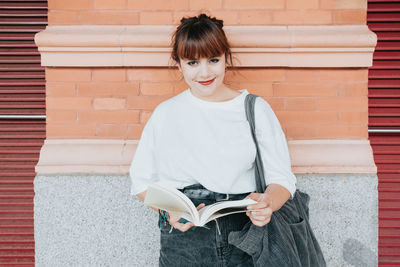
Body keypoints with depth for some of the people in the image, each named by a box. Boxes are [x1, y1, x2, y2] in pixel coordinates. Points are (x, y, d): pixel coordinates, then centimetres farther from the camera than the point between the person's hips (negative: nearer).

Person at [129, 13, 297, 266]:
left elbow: (282, 178, 4)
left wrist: (268, 203, -16)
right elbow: (142, 180, 9)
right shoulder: (165, 114, 11)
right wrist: (168, 211, -8)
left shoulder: (256, 109, 8)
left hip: (245, 239, 0)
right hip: (183, 243, 0)